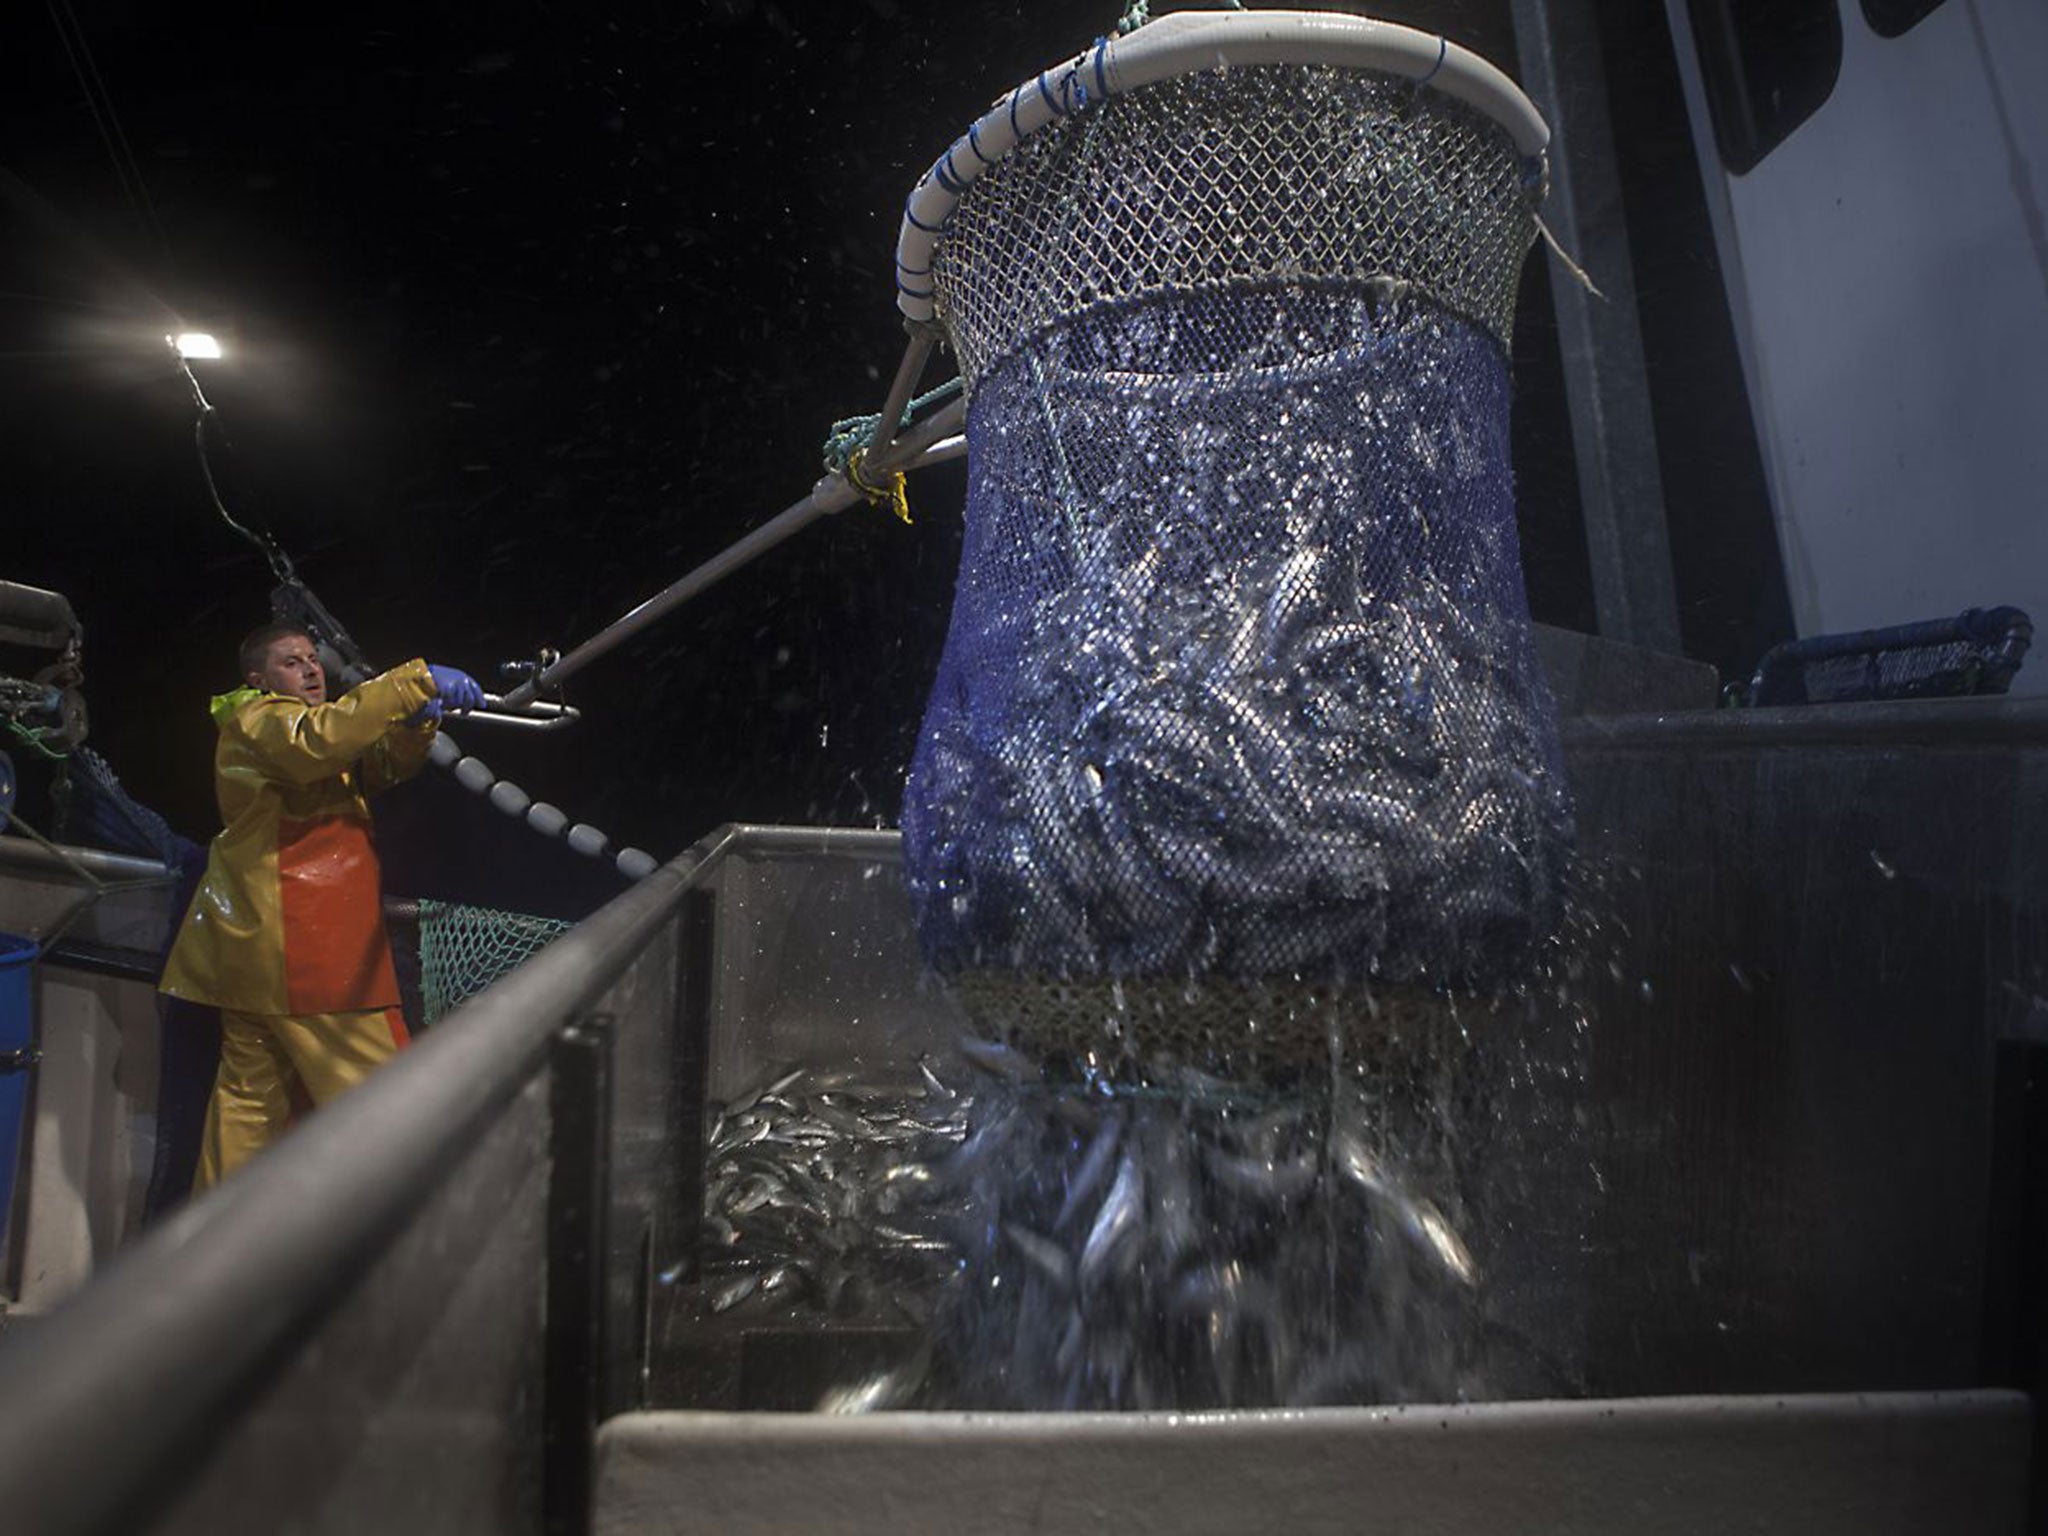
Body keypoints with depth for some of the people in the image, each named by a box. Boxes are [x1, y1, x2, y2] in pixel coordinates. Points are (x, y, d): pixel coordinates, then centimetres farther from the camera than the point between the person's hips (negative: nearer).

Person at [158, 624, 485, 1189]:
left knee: (250, 1090, 10)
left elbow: (384, 765, 11)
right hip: (295, 945, -10)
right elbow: (317, 739, -27)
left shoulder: (302, 722, 25)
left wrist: (416, 721, -12)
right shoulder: (257, 718, -3)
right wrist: (417, 681, -32)